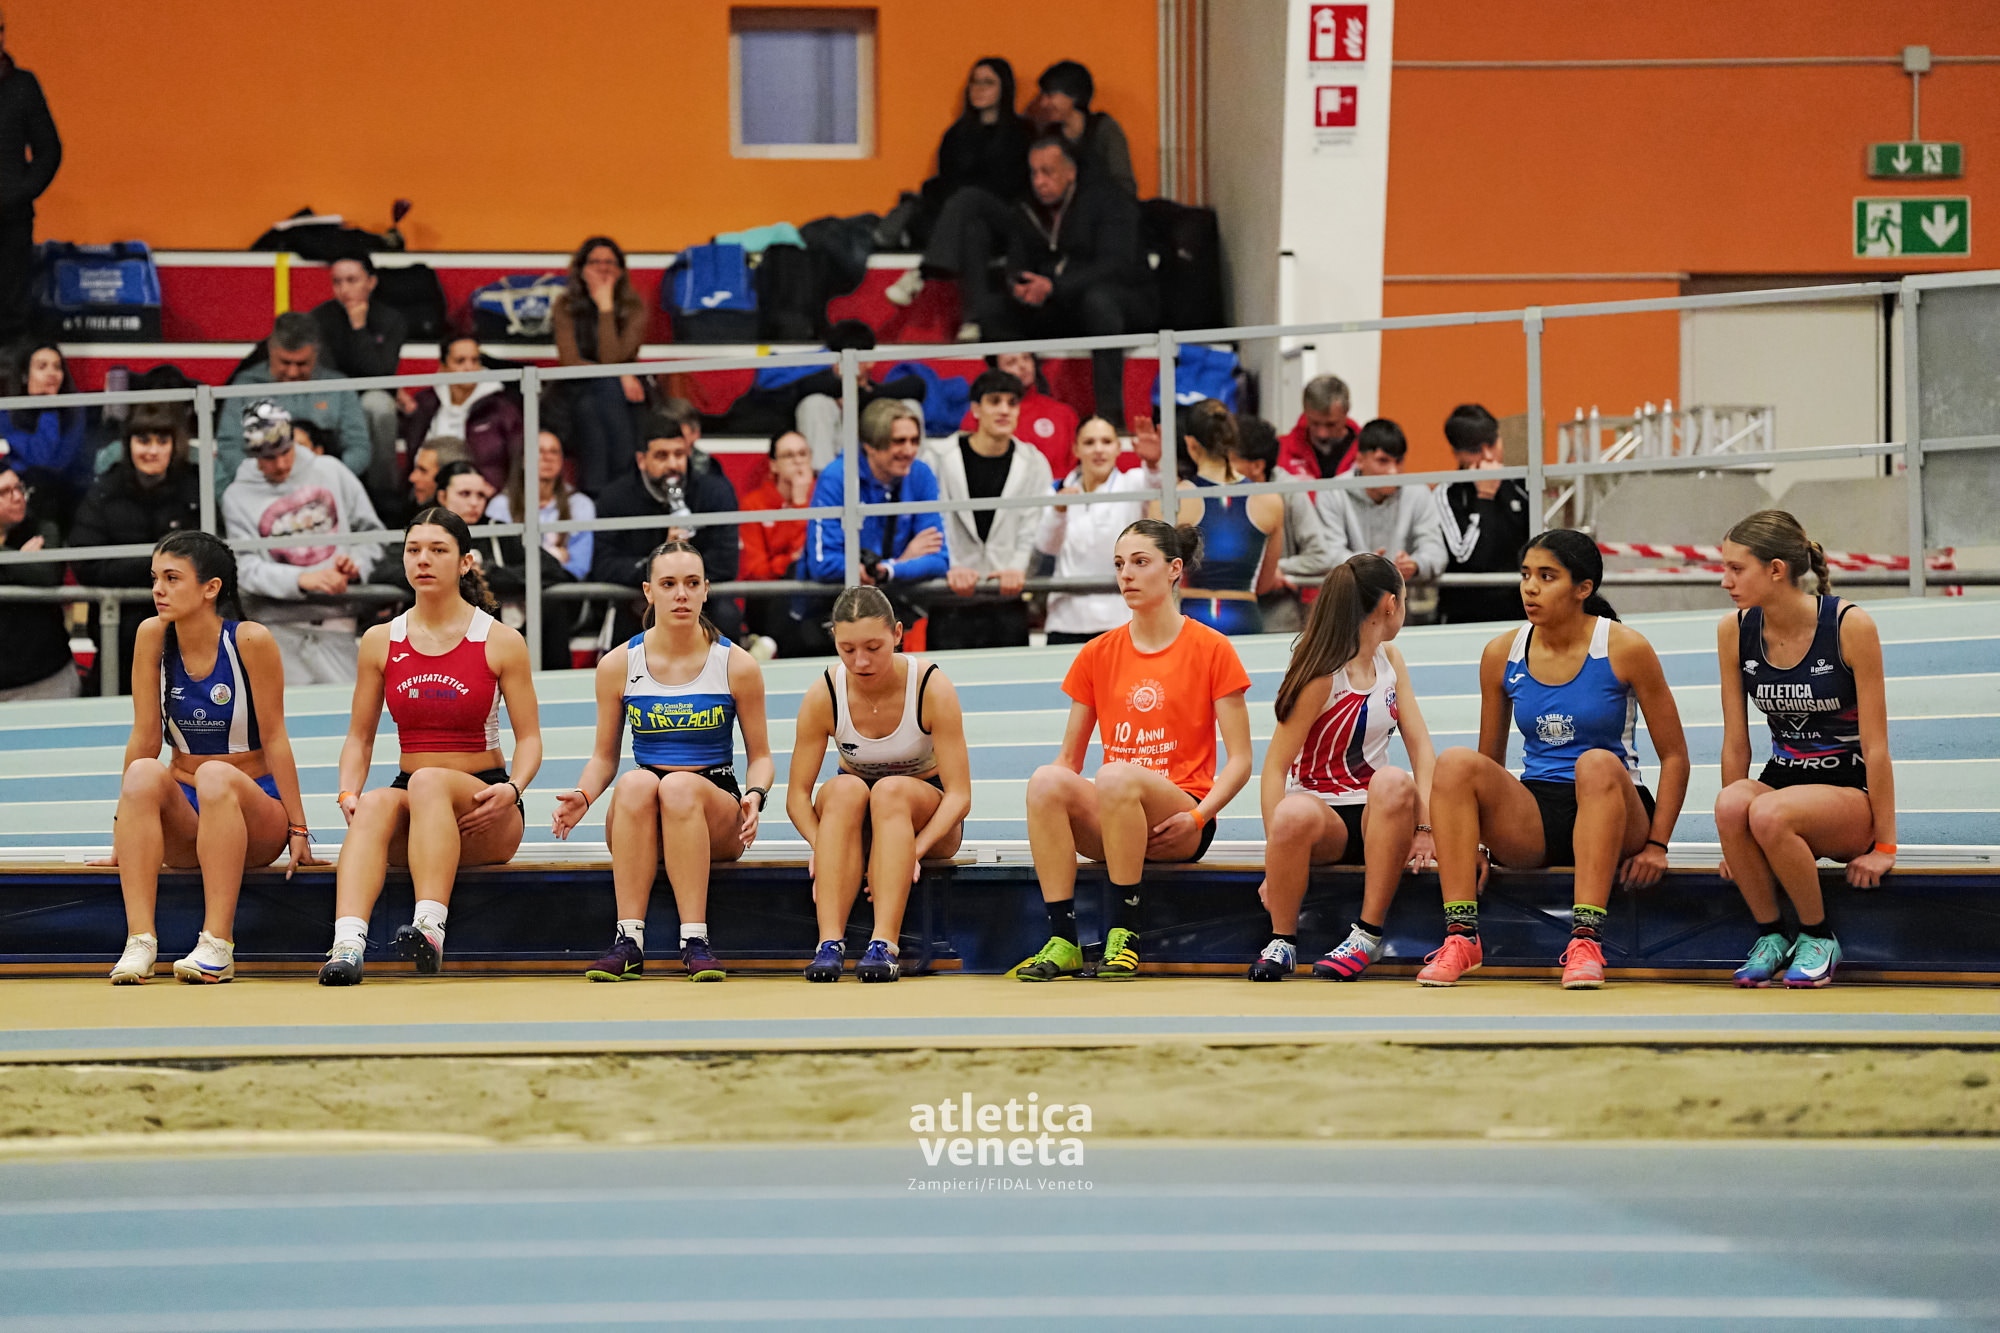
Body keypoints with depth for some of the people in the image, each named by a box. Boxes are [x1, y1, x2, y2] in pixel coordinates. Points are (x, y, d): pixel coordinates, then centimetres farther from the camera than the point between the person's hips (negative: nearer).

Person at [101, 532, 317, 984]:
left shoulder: (250, 641, -11)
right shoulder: (153, 635, -1)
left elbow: (273, 738, -8)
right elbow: (145, 737, 1)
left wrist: (298, 830, -9)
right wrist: (124, 830, -1)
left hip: (253, 808, -3)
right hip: (183, 818, 3)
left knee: (216, 776, -35)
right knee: (144, 774, -29)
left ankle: (218, 945, -42)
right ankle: (139, 938, -39)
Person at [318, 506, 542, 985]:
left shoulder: (501, 641, 1)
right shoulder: (380, 642, 10)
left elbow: (529, 738, 1)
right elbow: (360, 736, 13)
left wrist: (512, 788, -20)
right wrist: (348, 793, -7)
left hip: (484, 817, -2)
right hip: (414, 800, 2)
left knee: (428, 780, -37)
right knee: (375, 805, -34)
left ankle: (430, 927, -53)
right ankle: (347, 944, -56)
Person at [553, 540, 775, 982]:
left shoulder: (737, 665, 2)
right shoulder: (619, 665, 5)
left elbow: (760, 754, 8)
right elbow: (605, 756, 12)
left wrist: (756, 795, -14)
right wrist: (583, 796, -9)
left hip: (717, 821, -1)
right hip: (637, 823, 1)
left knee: (680, 785, -35)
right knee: (636, 783, -34)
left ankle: (695, 942, -40)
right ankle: (629, 940, -39)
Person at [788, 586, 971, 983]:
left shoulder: (932, 688, -20)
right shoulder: (823, 695, -14)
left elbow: (959, 794, -21)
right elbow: (797, 794, -11)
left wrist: (914, 849, -37)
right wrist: (821, 846, -32)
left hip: (927, 817, -1)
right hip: (850, 816, 2)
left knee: (892, 790, -36)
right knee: (845, 789, -34)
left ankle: (884, 944, -47)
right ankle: (829, 942, -45)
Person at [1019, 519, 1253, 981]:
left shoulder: (1211, 649, 3)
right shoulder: (1098, 654, 14)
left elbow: (1240, 761, 1)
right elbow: (1070, 757, 16)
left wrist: (1198, 816, -15)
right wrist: (1059, 808, -6)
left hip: (1175, 829, -4)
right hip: (1106, 827, 4)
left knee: (1116, 775, -35)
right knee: (1047, 779, -28)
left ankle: (1124, 934, -27)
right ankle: (1062, 941, -29)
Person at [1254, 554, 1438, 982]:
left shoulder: (1390, 660, 10)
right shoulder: (1321, 678, -10)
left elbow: (1420, 743, 5)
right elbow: (1276, 765, -14)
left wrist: (1424, 825, -10)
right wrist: (1275, 852, -25)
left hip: (1376, 817, 4)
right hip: (1323, 813, -4)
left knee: (1394, 783, -33)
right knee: (1295, 813, -40)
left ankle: (1368, 935, -26)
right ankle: (1282, 940, -17)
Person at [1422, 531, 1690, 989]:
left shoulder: (1625, 649, -5)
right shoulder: (1502, 654, 5)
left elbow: (1674, 756, -1)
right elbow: (1489, 760, 14)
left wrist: (1656, 845, -10)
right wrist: (1471, 844, 1)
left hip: (1608, 813, -3)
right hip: (1530, 819, 3)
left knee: (1597, 764, -36)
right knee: (1455, 763, -23)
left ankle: (1587, 938, -41)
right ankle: (1461, 934, -30)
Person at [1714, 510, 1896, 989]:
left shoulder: (1850, 626, -15)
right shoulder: (1735, 631, -1)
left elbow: (1875, 745, -13)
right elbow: (1736, 742, 4)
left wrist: (1884, 846, -12)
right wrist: (1734, 836, 2)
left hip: (1850, 790, -4)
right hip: (1782, 782, 4)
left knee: (1769, 814, -36)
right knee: (1731, 802, -33)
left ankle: (1820, 937, -13)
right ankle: (1770, 936, -14)